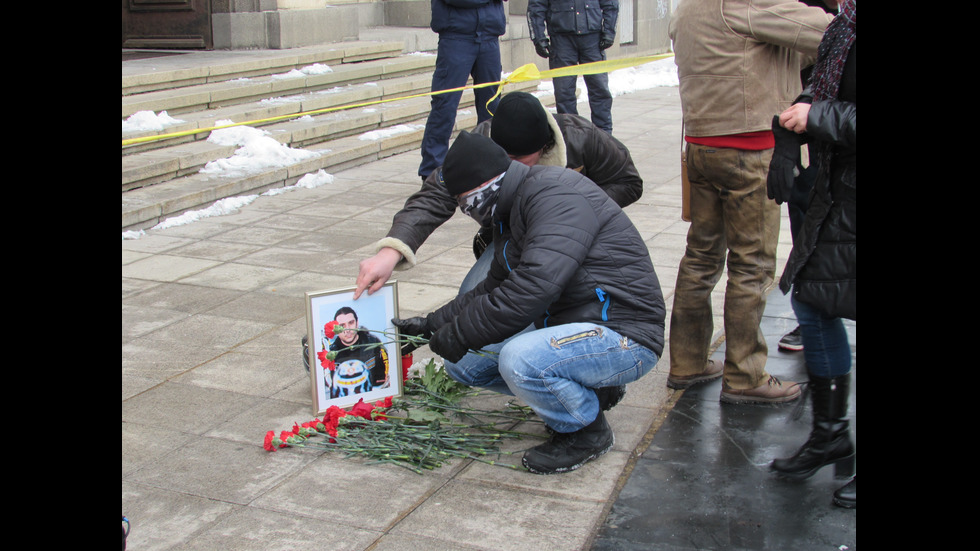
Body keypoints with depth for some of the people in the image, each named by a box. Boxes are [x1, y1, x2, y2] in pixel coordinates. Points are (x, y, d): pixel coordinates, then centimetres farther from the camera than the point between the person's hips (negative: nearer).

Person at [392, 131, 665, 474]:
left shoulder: (556, 193, -20)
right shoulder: (511, 211, 12)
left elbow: (533, 288, -31)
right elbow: (494, 288, 21)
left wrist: (460, 334, -22)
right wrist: (432, 324, 14)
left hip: (625, 337, -10)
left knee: (519, 361, -35)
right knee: (462, 363, 6)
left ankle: (587, 431, -5)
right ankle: (583, 390, 13)